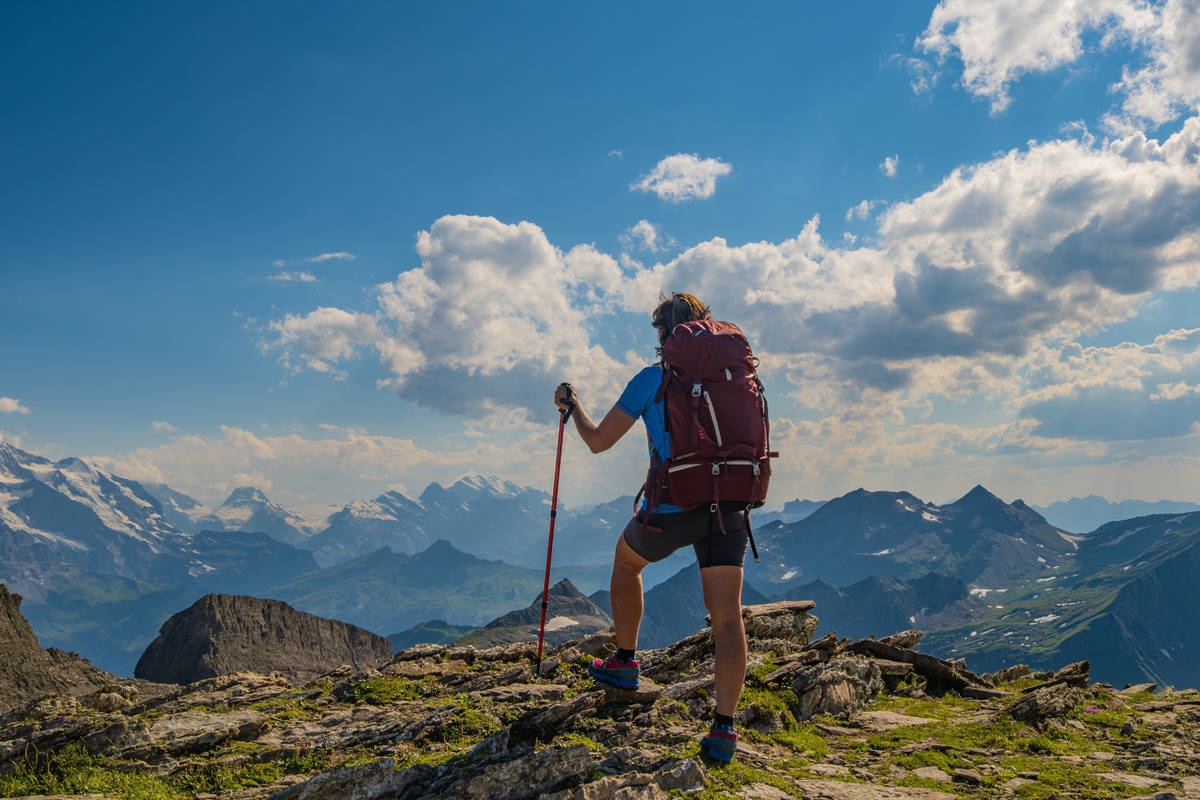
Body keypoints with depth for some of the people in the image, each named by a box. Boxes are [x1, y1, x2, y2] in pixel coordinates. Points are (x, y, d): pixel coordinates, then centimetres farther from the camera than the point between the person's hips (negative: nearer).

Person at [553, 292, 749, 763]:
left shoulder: (652, 379, -3)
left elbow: (598, 441, 1)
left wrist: (572, 405, 19)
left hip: (672, 509, -3)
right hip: (728, 509, 3)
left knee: (626, 561, 27)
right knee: (727, 617, 1)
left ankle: (625, 663, 37)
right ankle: (724, 728, -8)